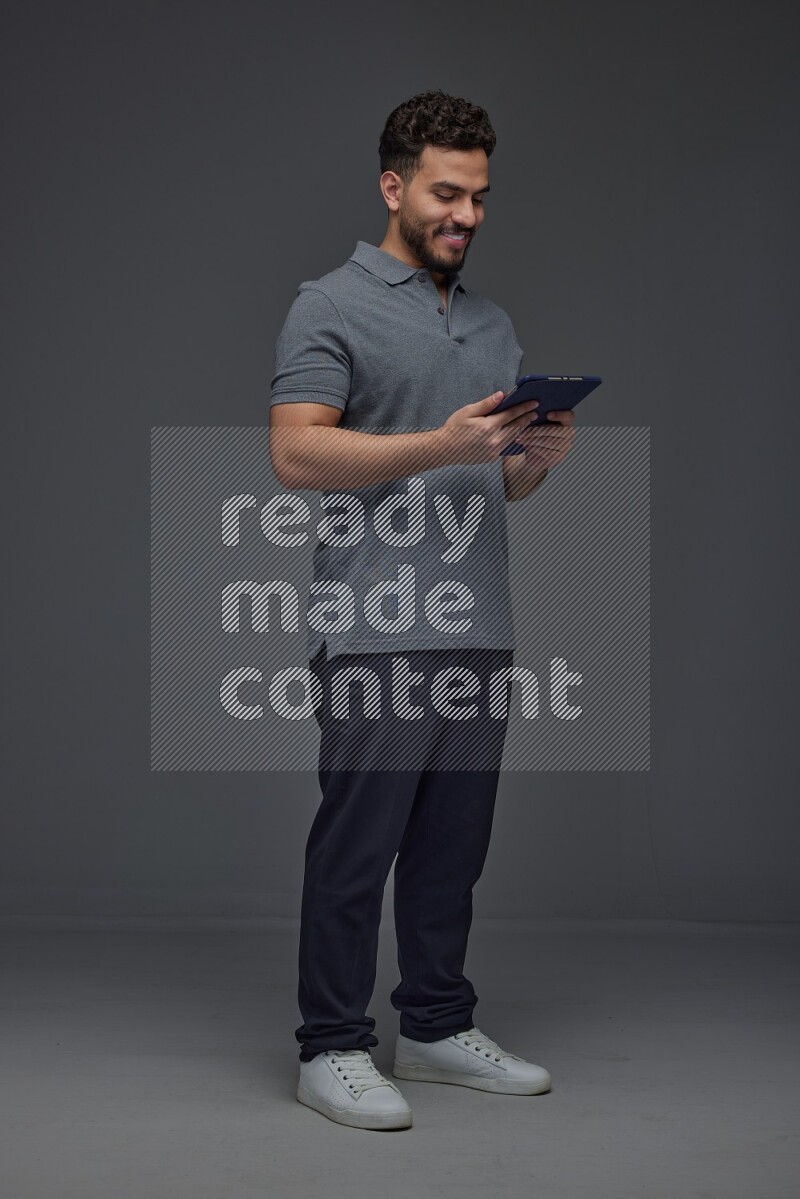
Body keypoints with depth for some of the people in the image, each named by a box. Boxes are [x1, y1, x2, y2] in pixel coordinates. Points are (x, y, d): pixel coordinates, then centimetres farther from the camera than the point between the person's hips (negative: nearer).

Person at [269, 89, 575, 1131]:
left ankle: (439, 1029, 25)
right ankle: (332, 1047, 10)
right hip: (377, 631, -7)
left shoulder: (496, 324, 18)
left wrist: (543, 451, -2)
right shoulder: (332, 306, -5)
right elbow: (296, 455, -16)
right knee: (357, 843, -1)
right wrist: (440, 446, -23)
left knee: (453, 847, 13)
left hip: (479, 628, 7)